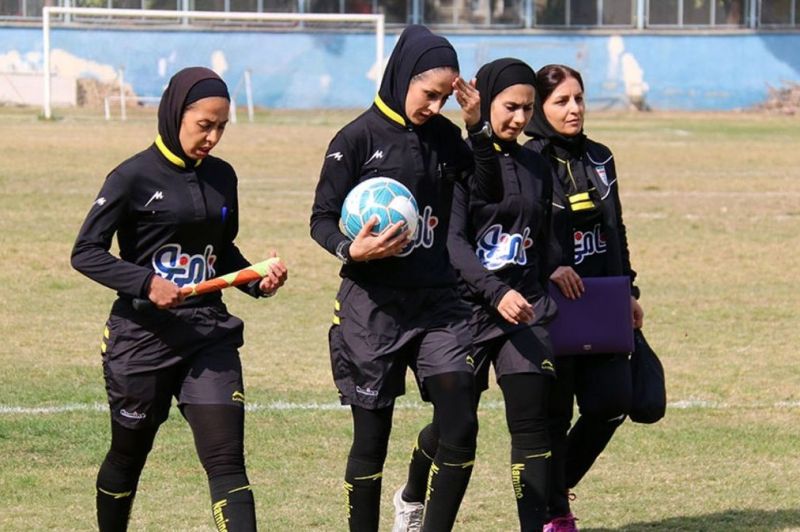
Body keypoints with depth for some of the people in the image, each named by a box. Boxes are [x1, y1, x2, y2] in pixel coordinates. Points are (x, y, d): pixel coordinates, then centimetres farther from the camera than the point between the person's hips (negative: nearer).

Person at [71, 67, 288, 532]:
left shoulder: (221, 177, 7)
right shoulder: (135, 177, -9)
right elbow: (86, 252, -9)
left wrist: (259, 280, 0)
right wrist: (145, 283, -22)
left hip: (209, 333, 3)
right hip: (143, 337, -3)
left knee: (227, 459, -10)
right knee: (128, 455, 14)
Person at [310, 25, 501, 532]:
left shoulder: (443, 136, 8)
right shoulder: (359, 138, -6)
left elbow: (488, 191, 8)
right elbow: (323, 220, -4)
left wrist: (479, 129, -3)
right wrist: (352, 250, -24)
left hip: (437, 300, 4)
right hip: (374, 305, -4)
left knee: (460, 427, -7)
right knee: (372, 438, 4)